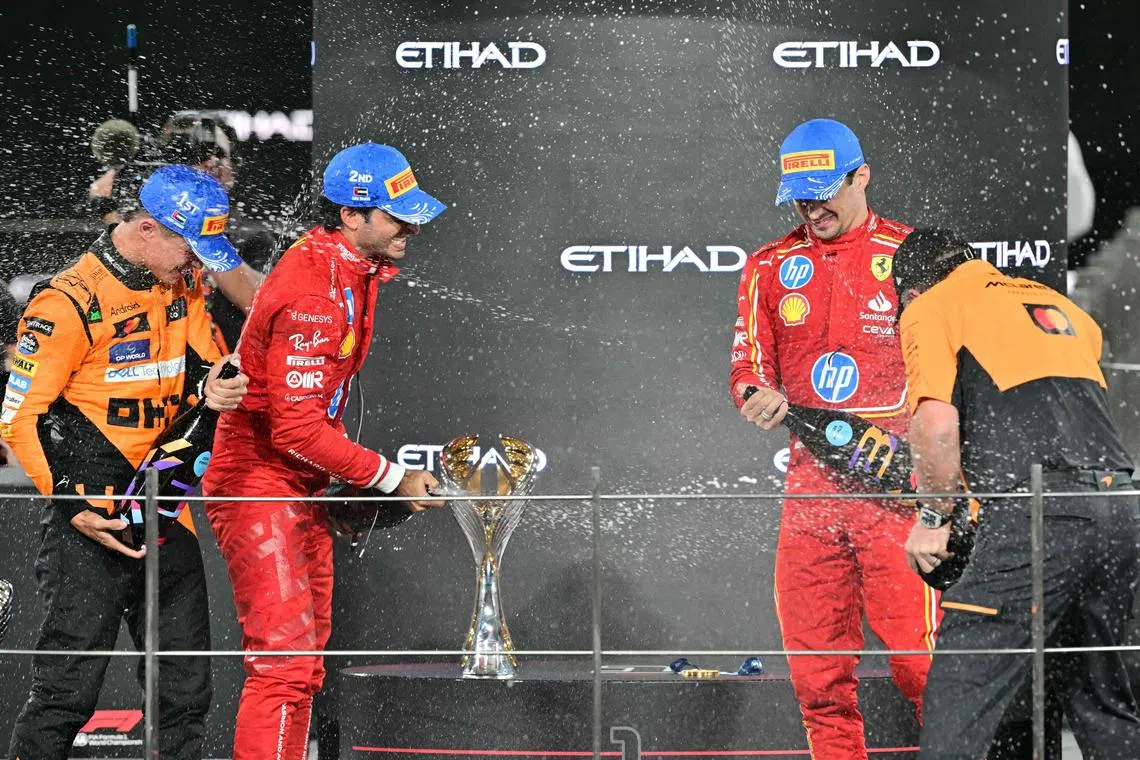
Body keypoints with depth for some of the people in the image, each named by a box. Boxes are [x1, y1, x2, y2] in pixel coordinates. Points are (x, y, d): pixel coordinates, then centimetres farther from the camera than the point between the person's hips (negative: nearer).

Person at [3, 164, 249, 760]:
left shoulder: (184, 286, 6)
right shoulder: (71, 302, -15)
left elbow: (203, 361, 18)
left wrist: (209, 386, -7)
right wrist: (73, 506, -18)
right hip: (92, 516, -7)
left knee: (185, 685, 9)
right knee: (69, 687, -7)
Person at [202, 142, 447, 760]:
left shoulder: (356, 269, 7)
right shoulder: (311, 292, -24)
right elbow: (297, 429, -26)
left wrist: (349, 475, 14)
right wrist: (391, 479, -19)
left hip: (302, 489, 10)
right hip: (257, 483, -10)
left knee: (304, 664, 13)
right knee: (284, 663, -16)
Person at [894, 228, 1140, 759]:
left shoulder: (929, 309, 10)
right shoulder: (1055, 304, 30)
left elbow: (937, 423, -6)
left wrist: (933, 517, 6)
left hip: (1039, 513, -7)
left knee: (959, 695, -6)